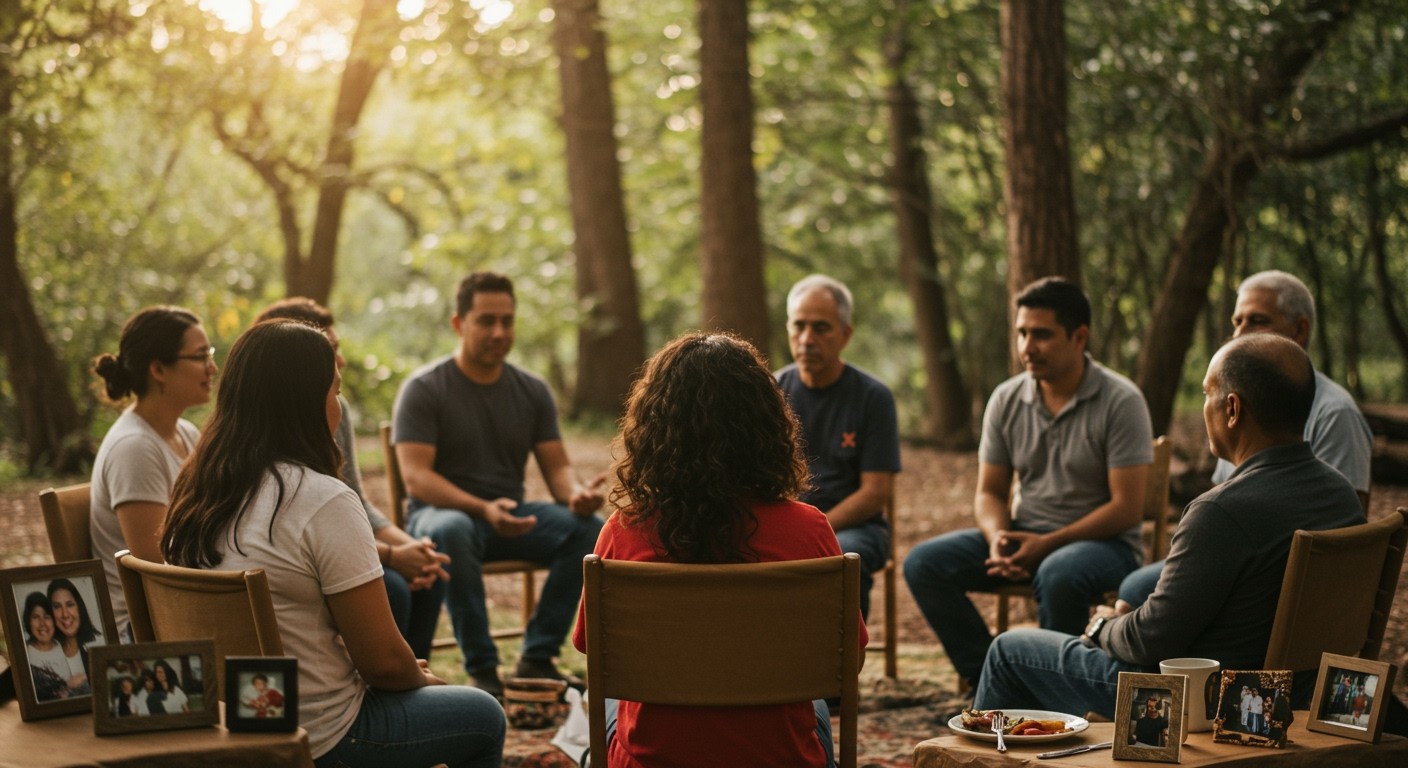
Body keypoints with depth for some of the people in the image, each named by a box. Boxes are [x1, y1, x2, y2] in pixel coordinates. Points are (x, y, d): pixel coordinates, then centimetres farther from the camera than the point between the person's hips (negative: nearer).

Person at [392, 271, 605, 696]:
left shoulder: (532, 390, 9)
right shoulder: (424, 388, -5)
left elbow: (557, 465, 6)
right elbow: (415, 477, -15)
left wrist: (576, 493, -20)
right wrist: (483, 509, -31)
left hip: (512, 516, 4)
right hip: (443, 511, -4)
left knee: (588, 527, -23)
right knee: (452, 531, -40)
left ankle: (537, 658, -16)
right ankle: (481, 669, -29)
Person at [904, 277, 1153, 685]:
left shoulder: (1121, 402, -12)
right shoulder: (1006, 400, 4)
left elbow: (1127, 507, -15)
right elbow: (989, 492, 10)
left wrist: (1046, 544, -21)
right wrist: (998, 538, -14)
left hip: (1104, 541, -5)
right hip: (1024, 535, 6)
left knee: (1058, 574, -40)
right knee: (924, 563, -15)